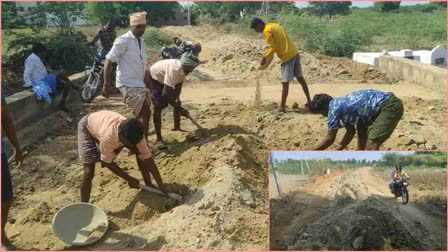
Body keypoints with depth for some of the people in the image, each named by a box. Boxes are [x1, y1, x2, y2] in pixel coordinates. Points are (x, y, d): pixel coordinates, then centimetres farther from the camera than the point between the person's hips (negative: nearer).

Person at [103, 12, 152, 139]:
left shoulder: (142, 42, 14)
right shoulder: (123, 40, -10)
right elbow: (108, 60, -13)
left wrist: (148, 86, 18)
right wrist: (106, 84, -18)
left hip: (139, 84, 8)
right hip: (128, 84, -8)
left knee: (140, 116, 11)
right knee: (145, 113, -15)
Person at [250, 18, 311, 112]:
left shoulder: (266, 31, -9)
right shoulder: (274, 25, 17)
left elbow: (273, 47, -13)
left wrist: (265, 58, -1)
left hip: (287, 56, -9)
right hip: (295, 52, 9)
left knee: (285, 83, -4)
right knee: (300, 78, 17)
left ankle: (282, 107, 2)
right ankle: (309, 101, 25)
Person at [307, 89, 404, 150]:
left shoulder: (334, 108, -12)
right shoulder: (341, 105, 16)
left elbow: (330, 139, -7)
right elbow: (351, 132, 24)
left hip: (390, 107, -11)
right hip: (385, 105, 11)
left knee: (371, 146, -20)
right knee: (361, 129, 29)